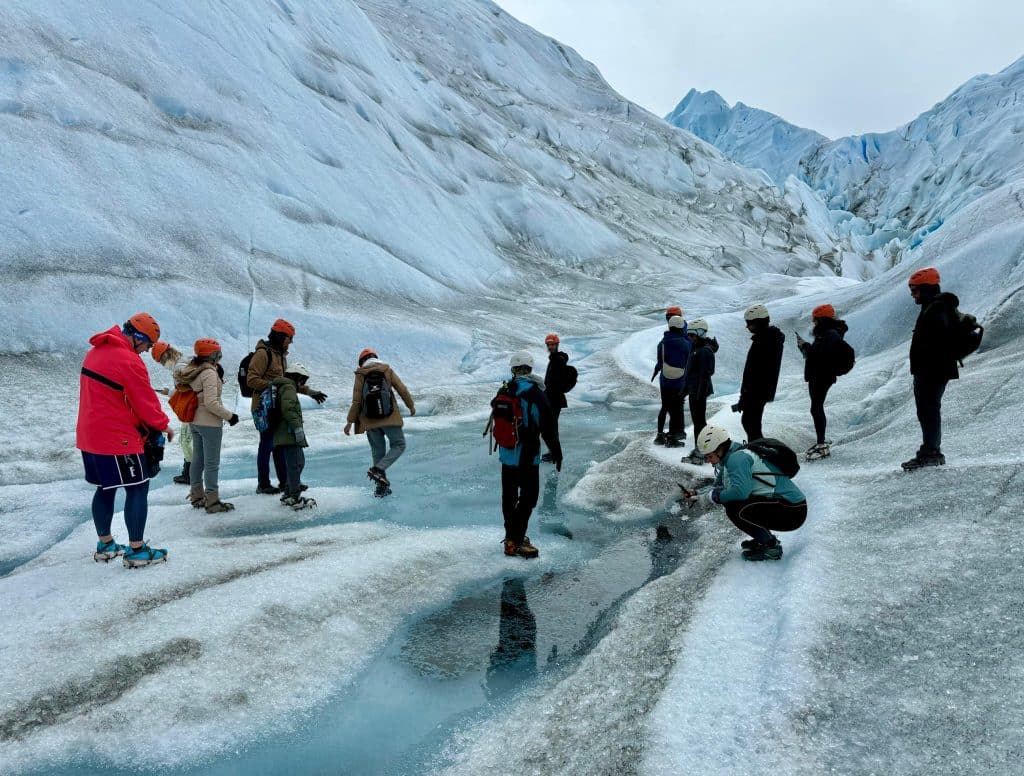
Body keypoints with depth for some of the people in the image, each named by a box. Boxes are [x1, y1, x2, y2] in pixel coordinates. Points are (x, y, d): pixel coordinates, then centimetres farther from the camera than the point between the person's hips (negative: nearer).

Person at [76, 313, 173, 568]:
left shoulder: (96, 352, 9)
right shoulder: (130, 361, -20)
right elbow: (146, 402, -15)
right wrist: (164, 425, 1)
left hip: (89, 435, 9)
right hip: (118, 439, -9)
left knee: (105, 488, 19)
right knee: (138, 488, 0)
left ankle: (105, 545, 29)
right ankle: (137, 551, 3)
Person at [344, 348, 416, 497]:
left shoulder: (360, 375, 1)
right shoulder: (387, 370, 2)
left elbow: (356, 401, -2)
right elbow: (402, 390, 3)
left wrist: (350, 421, 5)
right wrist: (411, 405, 18)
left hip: (370, 421, 2)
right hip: (390, 418, -2)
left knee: (378, 451, 14)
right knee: (399, 445, 12)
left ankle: (382, 487, 18)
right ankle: (378, 469, -9)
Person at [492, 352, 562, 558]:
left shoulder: (504, 392, 3)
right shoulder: (535, 394, -15)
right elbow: (548, 427, -12)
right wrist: (556, 451, -2)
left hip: (506, 453, 7)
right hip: (527, 456, -7)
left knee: (509, 495, 15)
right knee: (529, 495, 0)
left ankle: (512, 535, 29)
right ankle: (516, 542, -2)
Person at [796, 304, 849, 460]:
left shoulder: (832, 335, -14)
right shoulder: (824, 333, 18)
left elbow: (821, 354, -26)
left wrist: (805, 346, -16)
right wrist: (804, 346, 3)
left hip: (823, 377, -11)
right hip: (816, 376, 11)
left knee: (816, 409, -12)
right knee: (817, 408, 15)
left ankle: (822, 445, -11)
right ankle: (821, 442, 23)